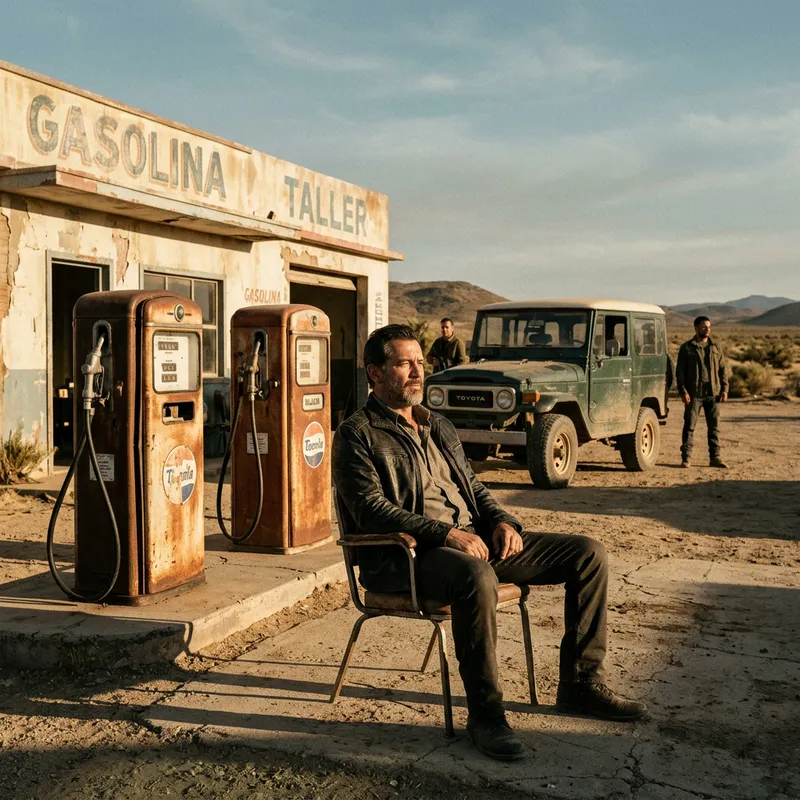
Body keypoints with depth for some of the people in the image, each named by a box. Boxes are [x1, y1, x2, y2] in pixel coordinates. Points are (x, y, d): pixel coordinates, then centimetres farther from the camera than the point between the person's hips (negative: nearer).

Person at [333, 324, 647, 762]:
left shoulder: (439, 427, 22)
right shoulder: (357, 434, -2)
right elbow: (372, 511, -14)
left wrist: (502, 521, 3)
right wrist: (446, 533, -22)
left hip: (474, 539, 8)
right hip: (403, 557, -8)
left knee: (588, 553, -2)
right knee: (476, 576, -41)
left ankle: (580, 684, 6)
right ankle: (484, 712, -24)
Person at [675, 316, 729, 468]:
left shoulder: (716, 347, 11)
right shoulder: (686, 348, 1)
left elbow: (723, 369, 12)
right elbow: (680, 371, -2)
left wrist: (724, 389, 2)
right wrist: (683, 391, -10)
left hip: (713, 393, 3)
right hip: (693, 394, -3)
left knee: (714, 427, 5)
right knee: (689, 426, -1)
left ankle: (715, 457, 11)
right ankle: (686, 457, 4)